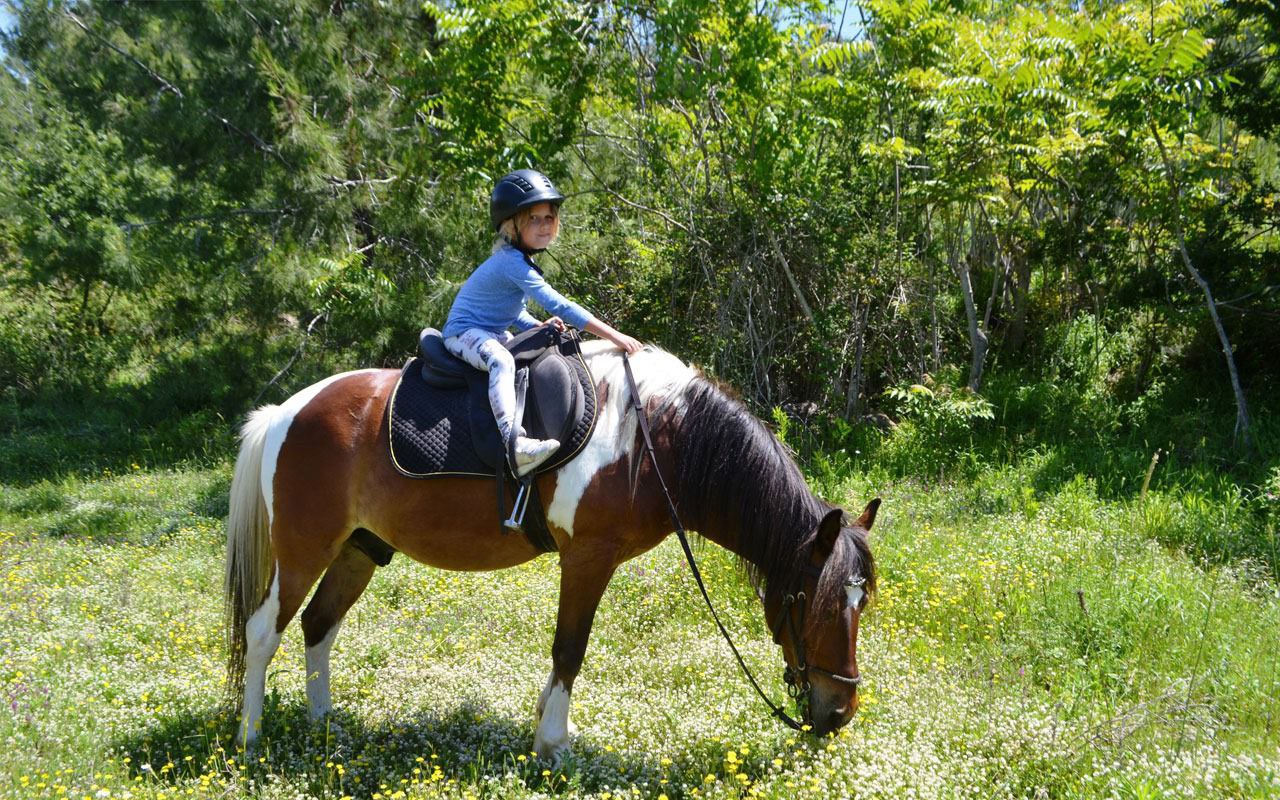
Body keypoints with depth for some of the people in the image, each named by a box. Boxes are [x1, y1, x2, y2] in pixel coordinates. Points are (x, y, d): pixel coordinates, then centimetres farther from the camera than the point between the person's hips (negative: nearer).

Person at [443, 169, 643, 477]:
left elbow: (515, 313, 17)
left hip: (494, 334, 11)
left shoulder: (520, 259, 9)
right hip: (464, 333, -11)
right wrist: (614, 336, -30)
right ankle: (514, 443, -55)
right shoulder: (513, 262, -24)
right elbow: (558, 305, -30)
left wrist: (540, 326, -6)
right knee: (502, 360, -39)